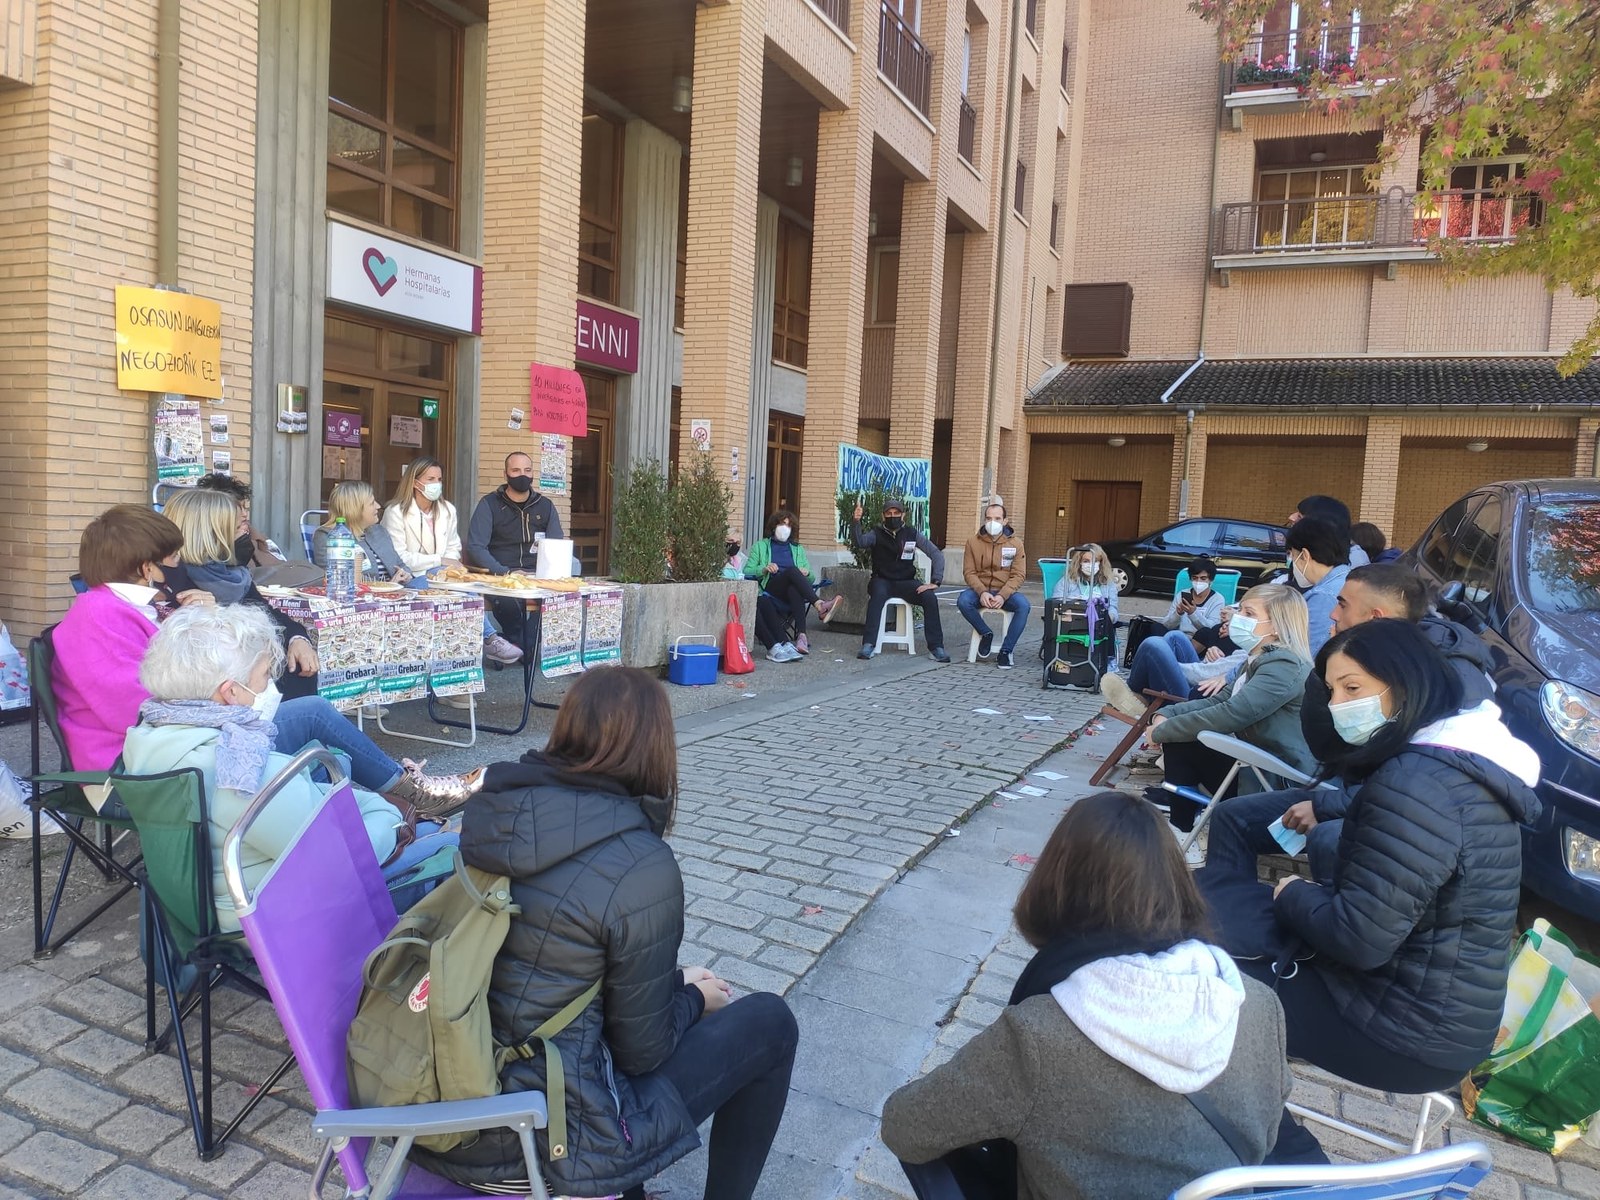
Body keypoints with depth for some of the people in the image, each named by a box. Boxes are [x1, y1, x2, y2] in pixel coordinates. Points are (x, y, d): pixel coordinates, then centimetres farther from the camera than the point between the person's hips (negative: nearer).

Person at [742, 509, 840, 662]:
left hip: (793, 589, 2)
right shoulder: (760, 546, 22)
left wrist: (807, 573, -3)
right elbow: (747, 572, 8)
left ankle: (801, 636, -54)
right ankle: (820, 605, -52)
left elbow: (811, 578, 21)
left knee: (795, 589, -38)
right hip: (770, 589, -2)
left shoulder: (798, 549, 30)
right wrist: (764, 569, -11)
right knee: (791, 570, -34)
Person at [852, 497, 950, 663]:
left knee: (930, 597, -24)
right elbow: (859, 541, -22)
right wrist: (855, 521, -40)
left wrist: (935, 581, -12)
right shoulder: (877, 534, 0)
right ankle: (868, 645, -38)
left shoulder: (912, 533, 3)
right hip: (882, 581, -2)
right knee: (878, 594, -36)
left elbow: (937, 555, 0)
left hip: (905, 582, 2)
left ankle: (936, 647, -18)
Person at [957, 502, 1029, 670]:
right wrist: (982, 592, -20)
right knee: (963, 601, -32)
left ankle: (1005, 651, -20)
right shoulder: (973, 541, 2)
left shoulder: (1015, 543, 0)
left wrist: (1003, 596, -21)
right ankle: (986, 634, -5)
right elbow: (969, 572, -1)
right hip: (980, 589, 1)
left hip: (1006, 591, 0)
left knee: (1024, 605, -31)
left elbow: (1018, 575, -4)